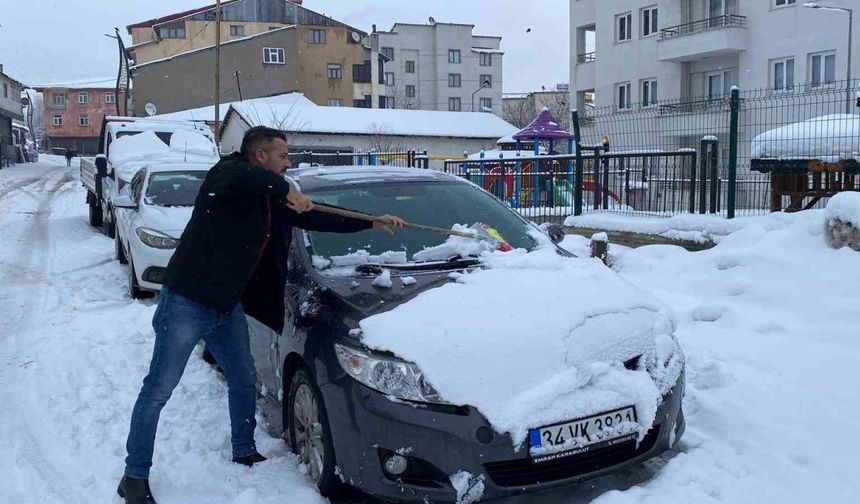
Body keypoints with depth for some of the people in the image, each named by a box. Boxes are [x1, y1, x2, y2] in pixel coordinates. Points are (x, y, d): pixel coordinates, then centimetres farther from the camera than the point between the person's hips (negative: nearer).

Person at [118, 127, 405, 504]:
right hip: (187, 302, -9)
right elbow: (239, 175, -39)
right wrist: (284, 189, -32)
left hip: (228, 306, 9)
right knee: (158, 391, -1)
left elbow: (315, 218, 16)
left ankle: (245, 452, 38)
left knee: (244, 379, 20)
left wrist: (372, 223, 14)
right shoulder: (226, 174, -13)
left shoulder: (272, 199, 10)